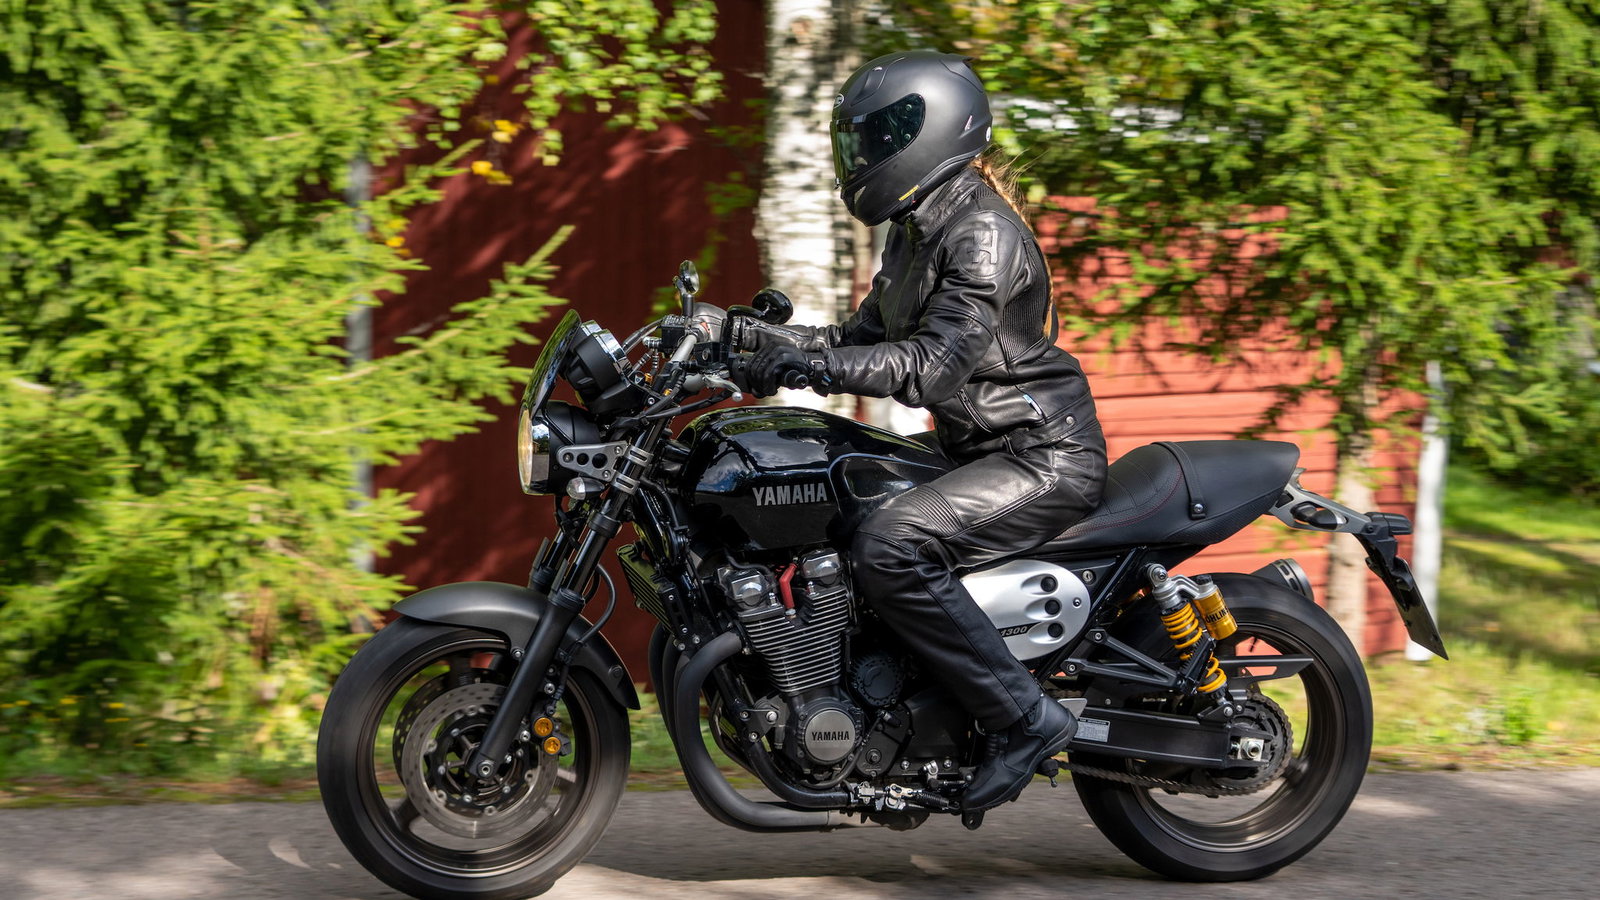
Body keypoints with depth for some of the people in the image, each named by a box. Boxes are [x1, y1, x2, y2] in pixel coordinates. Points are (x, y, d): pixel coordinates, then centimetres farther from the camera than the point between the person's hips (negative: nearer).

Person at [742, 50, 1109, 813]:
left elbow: (934, 365, -29)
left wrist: (816, 364, -39)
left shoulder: (983, 234, -18)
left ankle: (1025, 718, -21)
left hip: (1044, 459, -11)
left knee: (889, 548, -29)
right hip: (981, 453, 11)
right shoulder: (917, 233, 13)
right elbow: (867, 337, 16)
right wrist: (770, 339, 1)